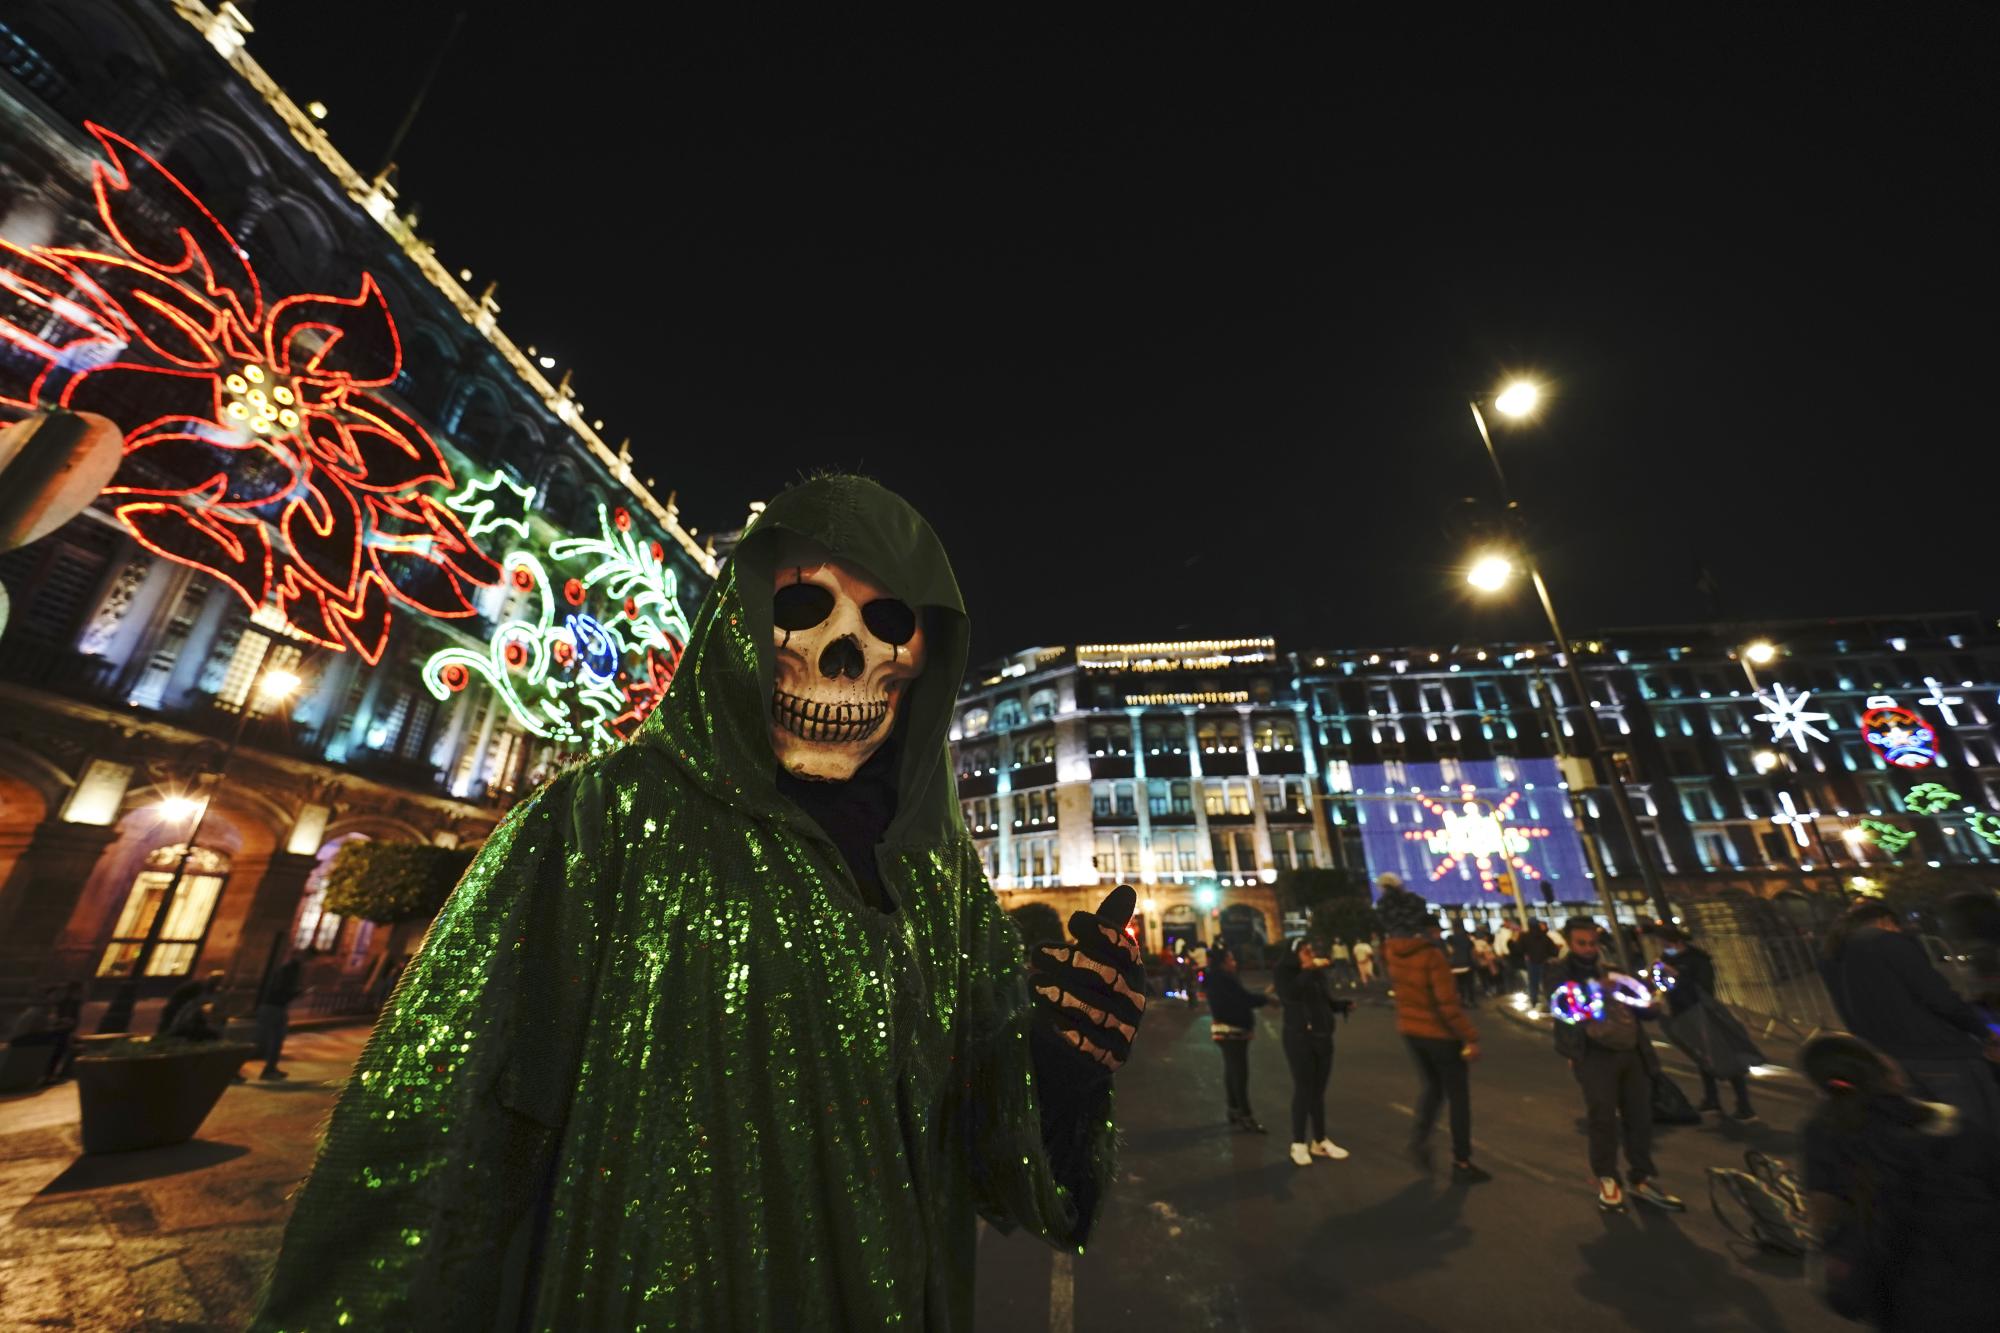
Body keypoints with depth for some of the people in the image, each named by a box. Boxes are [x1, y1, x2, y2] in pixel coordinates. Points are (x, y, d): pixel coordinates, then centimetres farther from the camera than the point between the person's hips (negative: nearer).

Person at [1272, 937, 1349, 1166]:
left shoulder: (1317, 972, 3)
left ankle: (1320, 1141, 29)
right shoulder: (1283, 972, -11)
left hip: (1323, 1037, 5)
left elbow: (1325, 1000, 17)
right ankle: (1298, 1144, 14)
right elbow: (1291, 994, -30)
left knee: (1319, 1091, 15)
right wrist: (1309, 970, -30)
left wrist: (1344, 1004, 0)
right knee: (1303, 1090, 0)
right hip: (1299, 1038, -5)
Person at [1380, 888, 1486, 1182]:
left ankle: (1420, 1136, 7)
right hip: (1441, 1034, -6)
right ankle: (1461, 1163, 22)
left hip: (1410, 1030, 6)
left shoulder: (1391, 951, -6)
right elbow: (1447, 1003, -25)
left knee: (1432, 1088, 24)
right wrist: (1470, 1036, -15)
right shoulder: (1432, 954, -25)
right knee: (1458, 1098, 13)